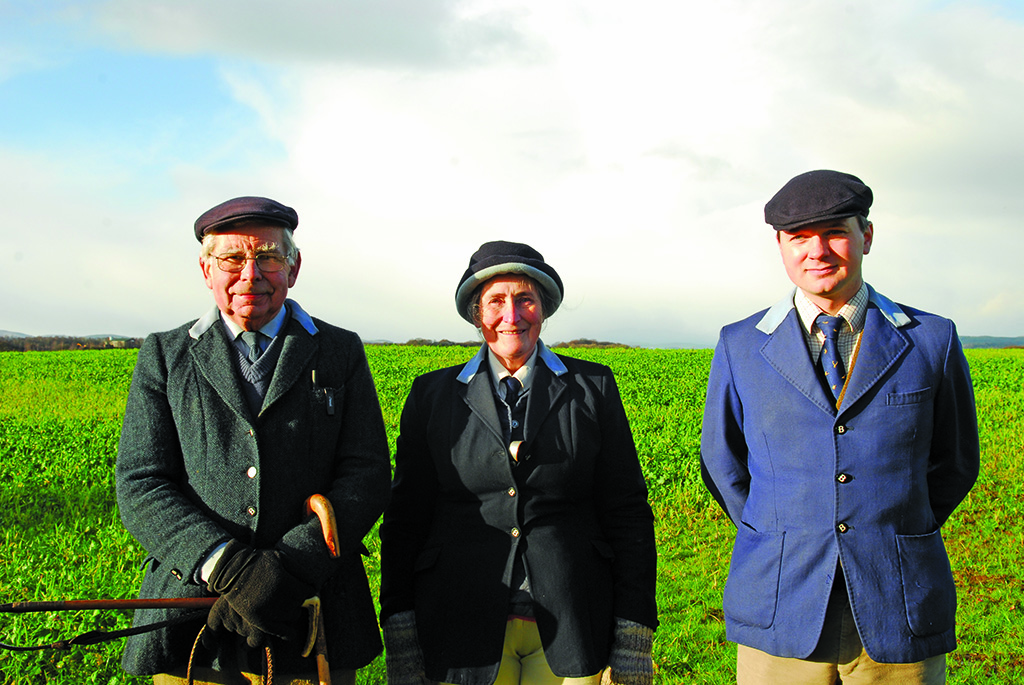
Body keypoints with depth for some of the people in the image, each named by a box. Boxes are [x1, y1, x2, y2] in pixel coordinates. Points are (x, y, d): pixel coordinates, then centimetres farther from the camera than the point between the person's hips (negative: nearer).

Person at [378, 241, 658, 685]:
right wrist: (401, 640, -1)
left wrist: (634, 635, -2)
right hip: (467, 629, 0)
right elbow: (405, 518, 6)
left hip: (570, 629, 0)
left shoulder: (594, 388, 5)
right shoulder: (432, 395, 6)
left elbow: (628, 514, 3)